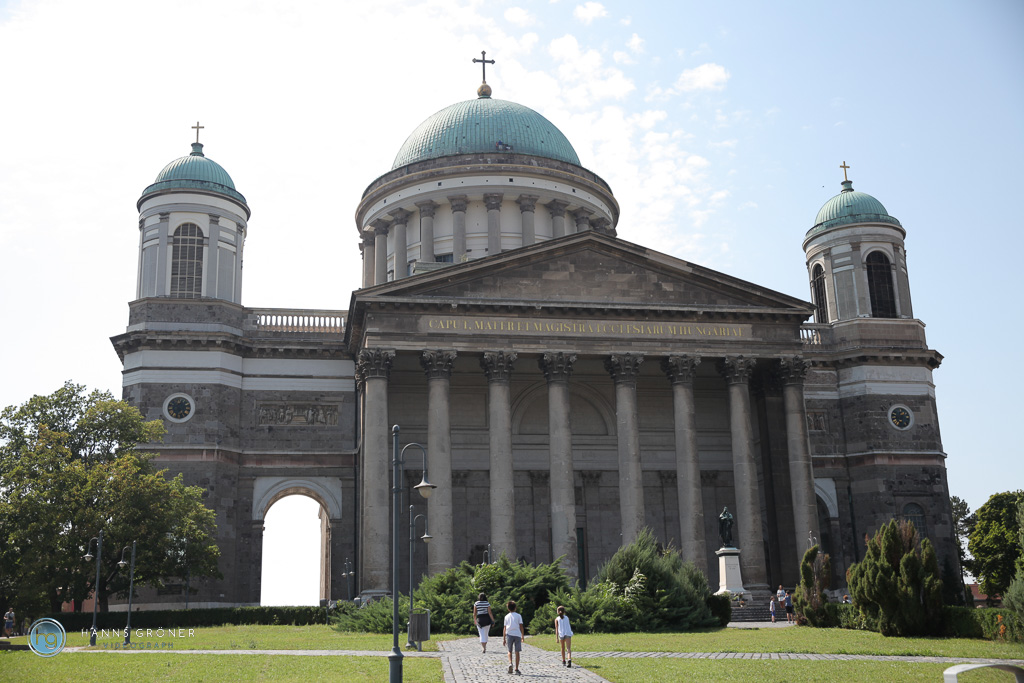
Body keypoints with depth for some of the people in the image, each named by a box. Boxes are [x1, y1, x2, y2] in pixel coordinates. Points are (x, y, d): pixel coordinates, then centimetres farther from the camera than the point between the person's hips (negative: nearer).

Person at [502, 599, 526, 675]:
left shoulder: (507, 616, 8)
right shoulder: (518, 616, 4)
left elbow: (505, 628, 7)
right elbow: (521, 626, 0)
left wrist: (504, 639, 11)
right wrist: (523, 636, 6)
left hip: (509, 635, 1)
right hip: (517, 635, -1)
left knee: (510, 651, 16)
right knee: (517, 652, 3)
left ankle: (510, 663, -10)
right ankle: (516, 669, 1)